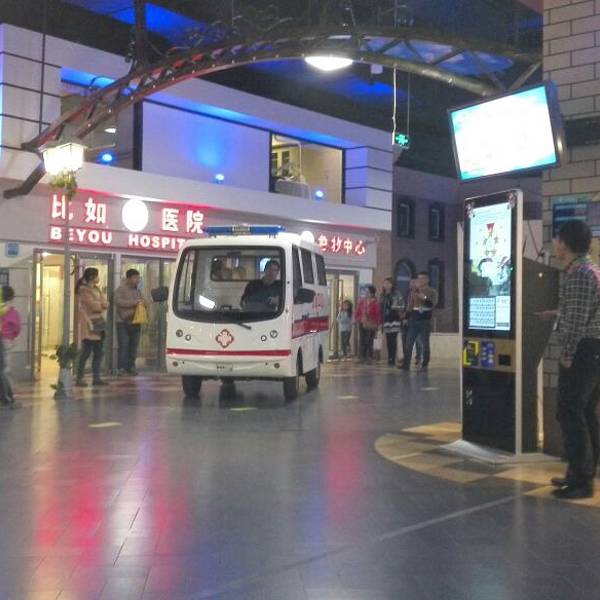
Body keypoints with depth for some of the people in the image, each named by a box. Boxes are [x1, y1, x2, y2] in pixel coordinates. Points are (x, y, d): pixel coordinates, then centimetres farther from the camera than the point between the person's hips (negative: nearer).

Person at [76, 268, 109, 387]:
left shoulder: (96, 289, 17)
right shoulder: (84, 290, -9)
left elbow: (105, 303, 8)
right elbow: (93, 305, -16)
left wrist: (99, 304, -11)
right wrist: (102, 304, 1)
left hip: (99, 324, 8)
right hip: (89, 325, -8)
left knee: (98, 353, 7)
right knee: (86, 352, -8)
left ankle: (96, 378, 12)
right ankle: (80, 379, -4)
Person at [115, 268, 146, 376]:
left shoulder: (137, 290, 18)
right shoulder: (121, 289, -4)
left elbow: (142, 301, 30)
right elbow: (119, 301, -18)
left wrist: (143, 304, 6)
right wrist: (134, 302, -19)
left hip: (135, 322, 7)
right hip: (123, 323, -6)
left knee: (133, 346, 6)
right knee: (124, 346, -7)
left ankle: (131, 367, 13)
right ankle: (121, 368, -4)